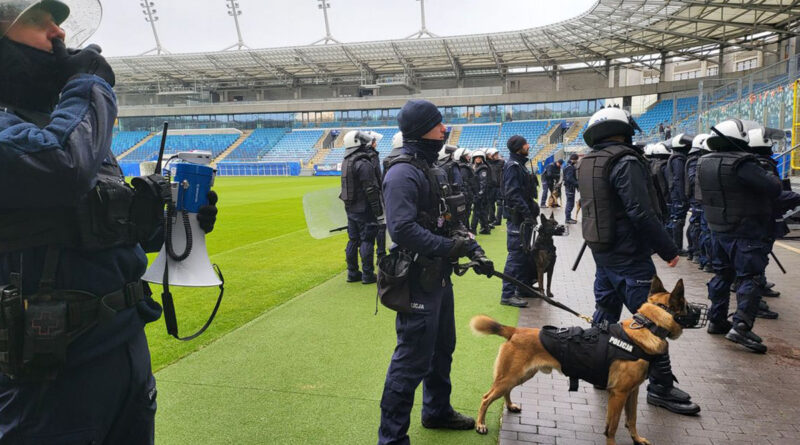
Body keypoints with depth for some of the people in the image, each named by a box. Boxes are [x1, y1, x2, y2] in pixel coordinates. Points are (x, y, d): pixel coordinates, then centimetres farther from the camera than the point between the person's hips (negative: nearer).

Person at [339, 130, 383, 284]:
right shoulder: (364, 164, -18)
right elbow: (371, 189, -19)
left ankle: (352, 273, 20)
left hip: (350, 208, 9)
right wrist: (378, 208, -15)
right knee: (367, 240, -2)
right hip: (364, 209, -9)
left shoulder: (346, 162, 11)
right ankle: (367, 274, 3)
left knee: (353, 240, 13)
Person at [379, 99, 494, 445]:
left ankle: (437, 411, 43)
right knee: (412, 360, -3)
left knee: (442, 349, 23)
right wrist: (450, 247, -21)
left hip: (439, 276, 10)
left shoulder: (433, 171, 14)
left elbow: (450, 219, 17)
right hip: (418, 280, -10)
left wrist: (473, 249, 2)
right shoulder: (403, 173, -18)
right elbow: (402, 229, -29)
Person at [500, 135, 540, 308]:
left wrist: (532, 212, 17)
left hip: (525, 217, 11)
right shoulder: (513, 166, -14)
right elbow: (513, 194, -22)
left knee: (528, 253, 16)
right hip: (517, 218, -11)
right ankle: (508, 294, -4)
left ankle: (524, 289, 27)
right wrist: (527, 214, -23)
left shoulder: (520, 164, 19)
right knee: (516, 255, -9)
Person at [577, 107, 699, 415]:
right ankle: (661, 386, 6)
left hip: (601, 249, 9)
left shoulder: (587, 163, 10)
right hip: (628, 254, -9)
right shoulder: (626, 162, -17)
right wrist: (668, 249, -15)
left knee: (606, 307, 18)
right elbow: (642, 213, -23)